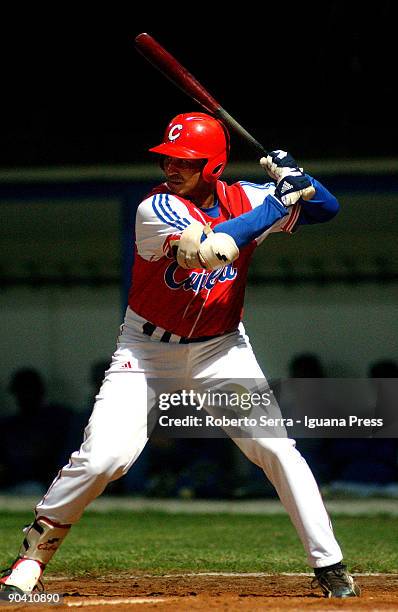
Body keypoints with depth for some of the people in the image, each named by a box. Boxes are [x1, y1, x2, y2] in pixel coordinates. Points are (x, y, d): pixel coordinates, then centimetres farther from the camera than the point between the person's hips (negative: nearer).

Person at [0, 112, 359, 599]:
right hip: (148, 350, -3)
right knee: (101, 457, -17)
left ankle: (329, 566, 1)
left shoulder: (243, 199, -5)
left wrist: (294, 177, -19)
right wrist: (281, 200, -29)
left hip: (221, 349, 3)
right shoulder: (157, 209, -20)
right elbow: (211, 248, -36)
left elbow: (327, 208, 3)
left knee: (276, 446, -10)